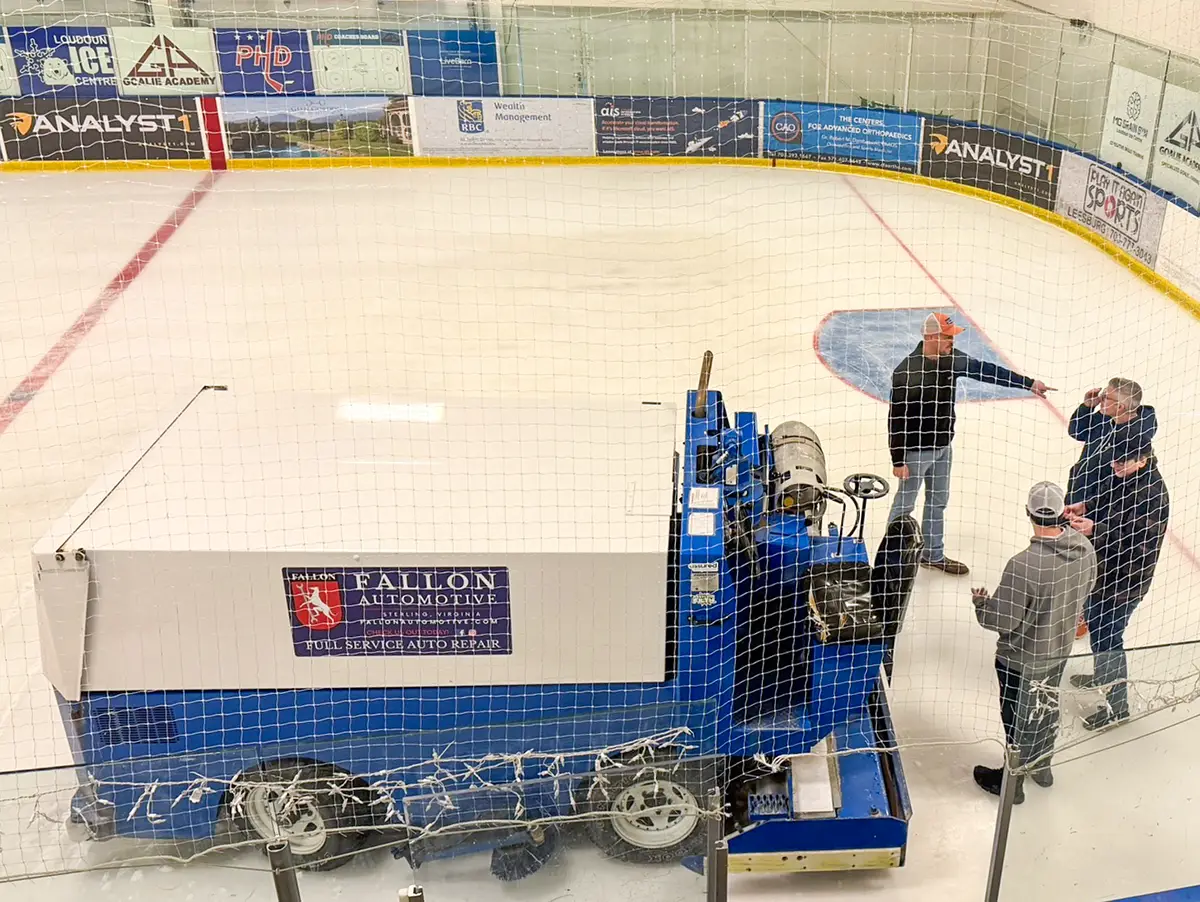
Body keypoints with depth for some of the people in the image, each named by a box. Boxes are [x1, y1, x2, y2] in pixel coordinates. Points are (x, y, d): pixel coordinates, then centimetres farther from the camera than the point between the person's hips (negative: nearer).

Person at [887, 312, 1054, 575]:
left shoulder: (951, 358, -5)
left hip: (942, 446, 8)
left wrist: (1029, 383, 3)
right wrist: (898, 460, -18)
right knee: (904, 505, 6)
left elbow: (984, 370, 4)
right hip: (915, 451, -8)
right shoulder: (907, 372, -25)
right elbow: (896, 419, -21)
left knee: (938, 501, 20)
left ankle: (933, 554, 36)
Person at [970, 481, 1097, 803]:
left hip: (1022, 659, -6)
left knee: (1019, 718, 14)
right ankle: (1041, 765, 50)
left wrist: (980, 602, -8)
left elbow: (1002, 620, -28)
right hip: (1060, 648, 6)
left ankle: (1011, 782, 34)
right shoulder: (1085, 547, -15)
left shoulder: (1024, 565, -37)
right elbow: (1085, 588, 4)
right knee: (1046, 705, 28)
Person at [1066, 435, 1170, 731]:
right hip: (1102, 570, 9)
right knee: (1094, 624, 25)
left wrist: (1095, 530, -35)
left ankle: (1117, 705, 17)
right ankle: (1103, 675, 50)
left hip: (1126, 580, -9)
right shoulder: (1121, 478, -1)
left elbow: (1137, 544, -29)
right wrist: (1084, 514, -6)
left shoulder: (1153, 494, -27)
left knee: (1108, 637, 1)